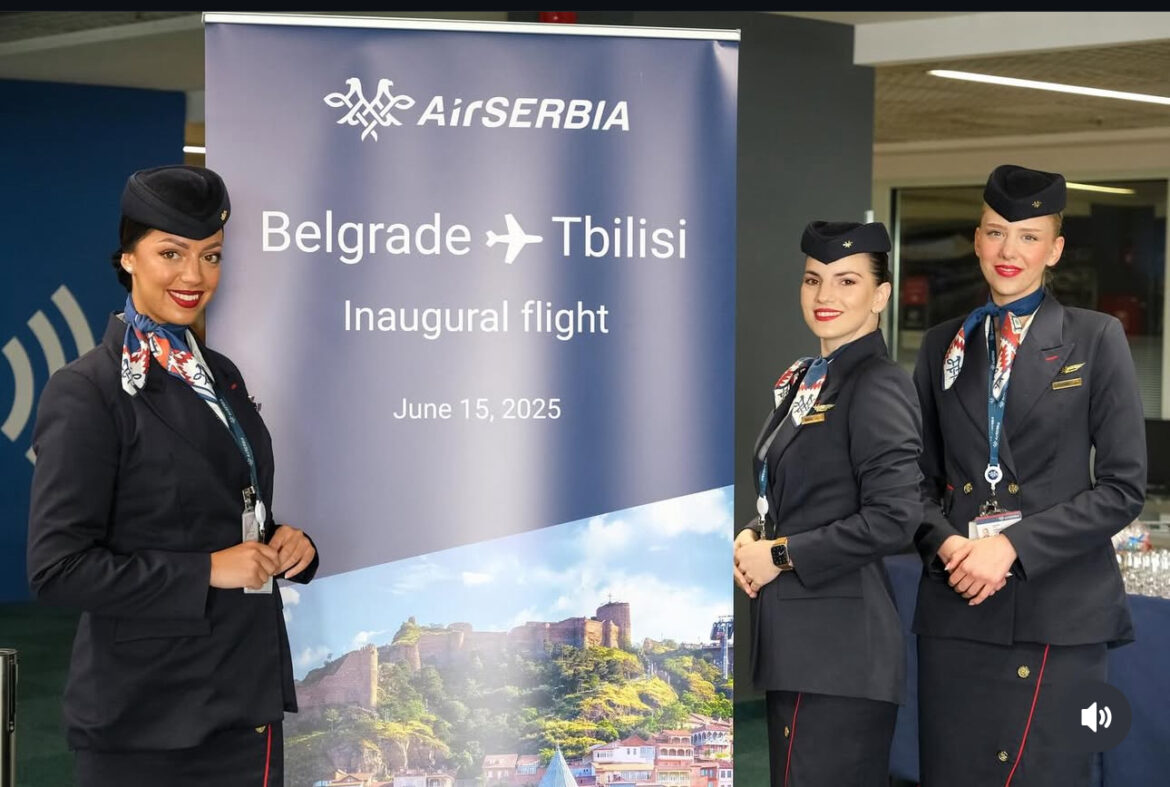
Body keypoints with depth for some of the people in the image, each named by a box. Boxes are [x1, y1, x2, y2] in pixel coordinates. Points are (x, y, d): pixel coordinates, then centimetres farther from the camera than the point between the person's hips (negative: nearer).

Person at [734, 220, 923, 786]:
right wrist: (752, 538, 2)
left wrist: (780, 554, -15)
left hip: (841, 649, -9)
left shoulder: (878, 387, -13)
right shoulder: (802, 379, 14)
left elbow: (893, 519, -21)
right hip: (797, 644, 9)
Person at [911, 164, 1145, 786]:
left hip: (1058, 613, -3)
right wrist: (945, 543, -6)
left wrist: (1014, 546, -12)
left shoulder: (1095, 339, 2)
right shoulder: (943, 347, 12)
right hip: (955, 605, 3)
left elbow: (1123, 486, -3)